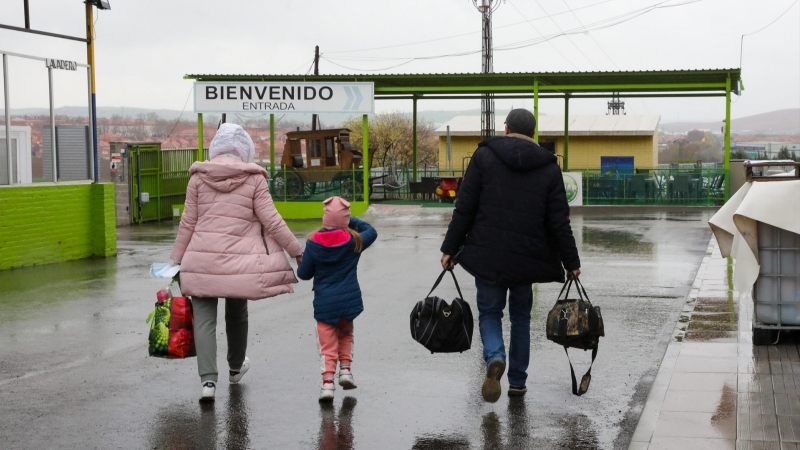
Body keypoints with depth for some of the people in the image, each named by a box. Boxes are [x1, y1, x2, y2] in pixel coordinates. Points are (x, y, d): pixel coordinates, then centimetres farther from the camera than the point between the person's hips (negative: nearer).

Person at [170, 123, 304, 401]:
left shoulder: (199, 177, 3)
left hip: (202, 259, 0)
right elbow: (271, 221, -3)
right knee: (237, 314, 20)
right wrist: (296, 251, 6)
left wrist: (177, 259, 13)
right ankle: (236, 368, 40)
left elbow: (188, 223, 5)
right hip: (239, 261, 0)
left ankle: (208, 379, -13)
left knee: (204, 319, 1)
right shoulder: (254, 178, -1)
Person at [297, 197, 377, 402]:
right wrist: (352, 222, 13)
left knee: (327, 344, 5)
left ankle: (327, 381, -5)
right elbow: (371, 231, 15)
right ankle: (345, 369, 15)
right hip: (349, 300, 1)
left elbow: (304, 274, 0)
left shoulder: (313, 244, -8)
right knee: (345, 334, 25)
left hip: (324, 304, -1)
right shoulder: (354, 241, -6)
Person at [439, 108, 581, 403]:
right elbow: (559, 222, 0)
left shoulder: (484, 156, -2)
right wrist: (571, 262, 9)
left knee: (489, 311, 12)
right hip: (527, 258, 2)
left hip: (487, 256, -1)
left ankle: (495, 358, -16)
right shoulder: (548, 167, 2)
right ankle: (517, 381, 21)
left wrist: (450, 248, 2)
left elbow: (464, 209, -5)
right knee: (521, 316, 18)